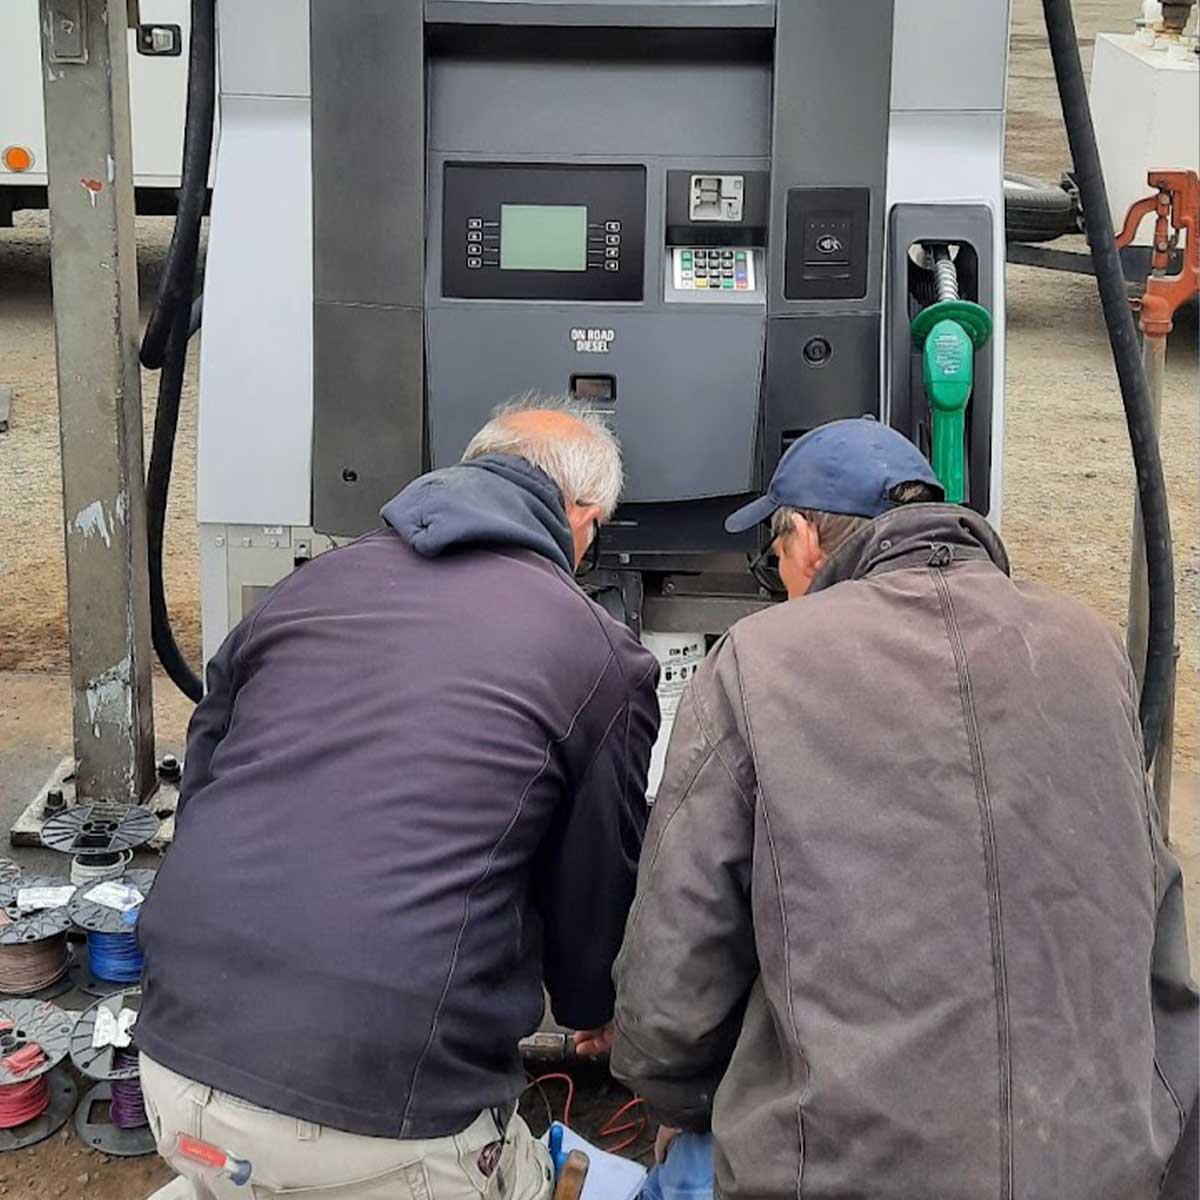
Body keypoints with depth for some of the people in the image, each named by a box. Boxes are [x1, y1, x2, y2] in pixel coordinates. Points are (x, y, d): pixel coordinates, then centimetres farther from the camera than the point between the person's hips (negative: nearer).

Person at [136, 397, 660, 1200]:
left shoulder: (311, 583, 11)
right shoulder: (601, 657, -1)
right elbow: (598, 882, 11)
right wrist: (591, 1009, 33)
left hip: (180, 1055, 5)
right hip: (382, 1122, -4)